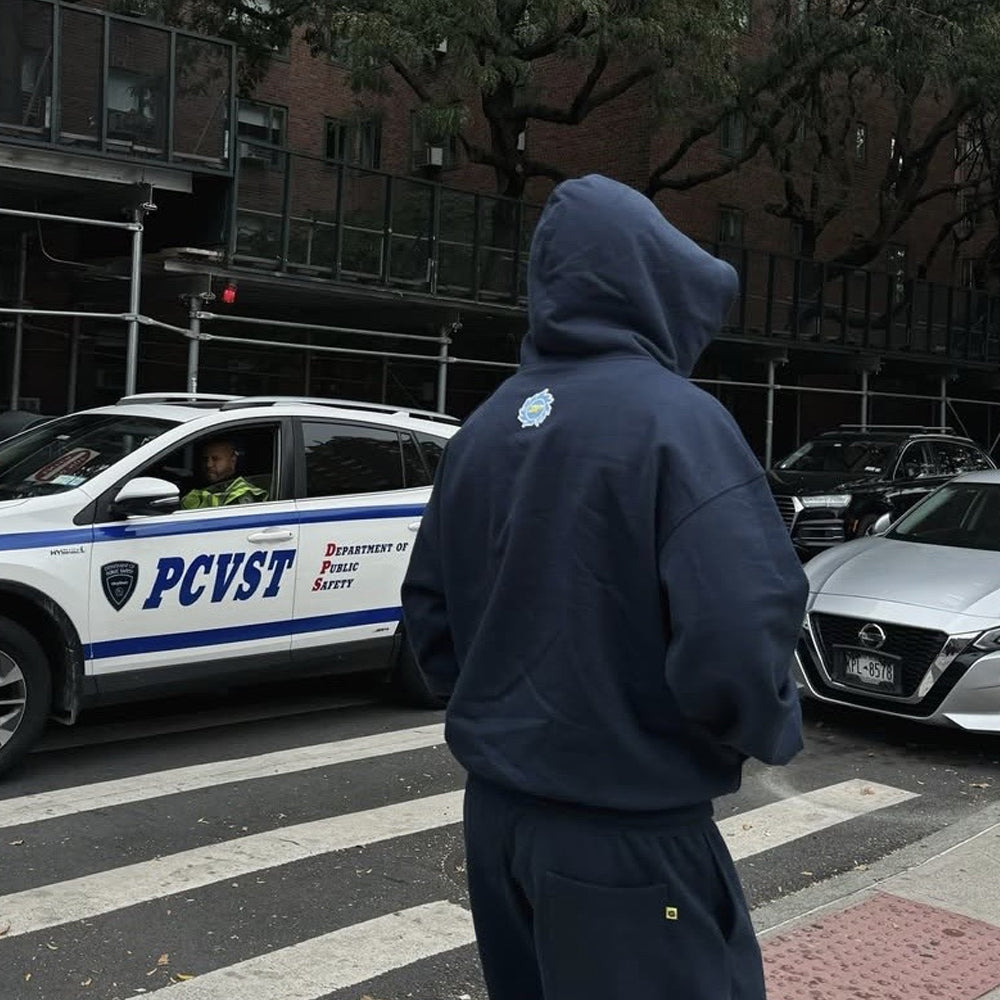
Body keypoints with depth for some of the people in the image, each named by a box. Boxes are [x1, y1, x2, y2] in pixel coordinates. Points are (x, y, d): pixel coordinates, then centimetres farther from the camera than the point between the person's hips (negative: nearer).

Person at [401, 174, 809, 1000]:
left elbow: (429, 606, 11)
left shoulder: (487, 426, 5)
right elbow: (736, 641, -26)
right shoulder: (672, 417, -17)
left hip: (495, 807, 7)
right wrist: (772, 728, -6)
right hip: (623, 832, -7)